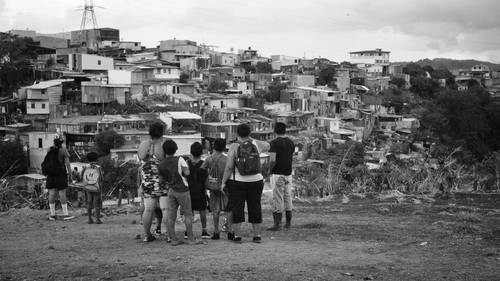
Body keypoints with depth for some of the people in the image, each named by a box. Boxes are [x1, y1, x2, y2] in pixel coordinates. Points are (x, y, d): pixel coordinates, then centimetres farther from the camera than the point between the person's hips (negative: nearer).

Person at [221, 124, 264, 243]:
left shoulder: (234, 147, -9)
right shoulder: (254, 144, 0)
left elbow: (229, 167, -13)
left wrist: (224, 182, -4)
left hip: (238, 182, -3)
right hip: (256, 181, 3)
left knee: (237, 209, 5)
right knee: (255, 208, 10)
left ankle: (237, 236, 5)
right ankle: (257, 236, 13)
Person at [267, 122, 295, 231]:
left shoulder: (274, 143, -13)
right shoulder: (291, 142, 8)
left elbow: (272, 160, -19)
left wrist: (269, 170, -5)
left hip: (277, 174, -7)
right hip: (288, 173, 7)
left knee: (278, 199, -4)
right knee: (287, 197, 14)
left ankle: (277, 224, -3)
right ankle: (288, 222, 20)